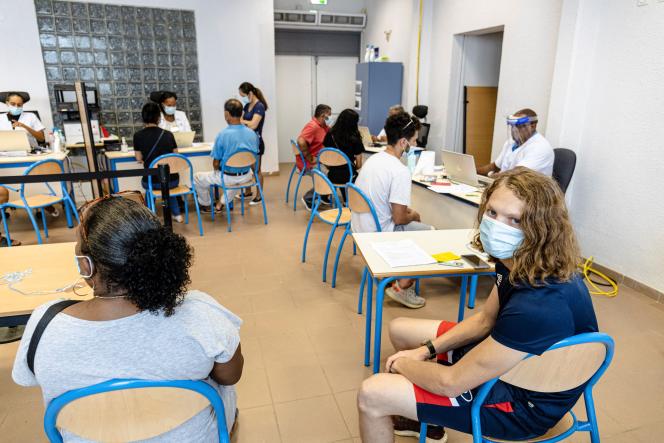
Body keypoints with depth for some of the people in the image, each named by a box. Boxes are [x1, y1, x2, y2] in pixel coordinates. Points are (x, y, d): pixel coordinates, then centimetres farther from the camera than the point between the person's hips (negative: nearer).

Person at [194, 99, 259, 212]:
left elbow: (216, 163, -13)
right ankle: (221, 204, 45)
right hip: (245, 177, 5)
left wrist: (218, 172, 9)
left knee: (197, 178, 21)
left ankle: (207, 206, 41)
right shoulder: (252, 134, -7)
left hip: (227, 178, -4)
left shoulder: (223, 135, -20)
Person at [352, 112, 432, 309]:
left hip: (360, 227, 9)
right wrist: (414, 216, 1)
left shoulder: (373, 159, 5)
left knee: (412, 224, 26)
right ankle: (402, 287, 6)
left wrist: (406, 210, 15)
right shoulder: (400, 171, -22)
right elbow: (399, 218, -21)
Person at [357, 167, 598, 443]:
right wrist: (425, 350, 0)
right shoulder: (516, 261, -10)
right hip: (503, 354, 9)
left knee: (371, 395, -15)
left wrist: (403, 364, -9)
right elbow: (485, 320, 7)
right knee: (399, 329, 17)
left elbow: (450, 383, -29)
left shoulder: (539, 306, -38)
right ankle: (427, 420, 35)